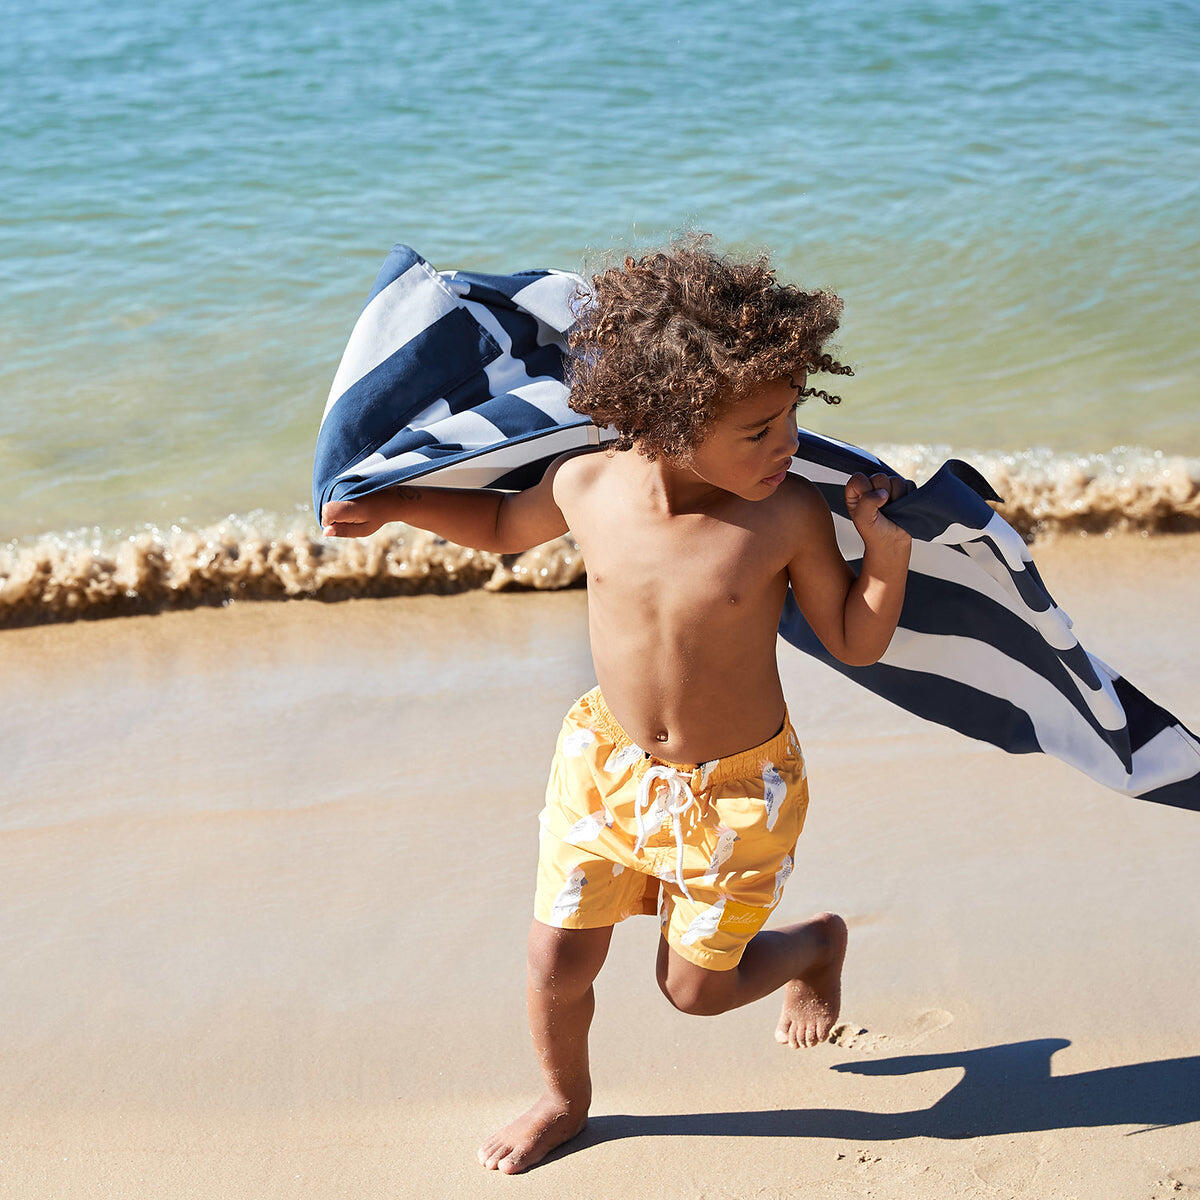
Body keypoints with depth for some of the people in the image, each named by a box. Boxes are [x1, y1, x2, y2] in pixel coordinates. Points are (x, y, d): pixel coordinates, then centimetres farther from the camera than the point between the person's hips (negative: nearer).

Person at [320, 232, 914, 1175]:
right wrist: (393, 503, -2)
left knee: (695, 985, 13)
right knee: (556, 964, 10)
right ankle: (566, 1098, 43)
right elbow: (505, 525, 7)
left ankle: (819, 942, 45)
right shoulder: (587, 486, -17)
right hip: (609, 764, 3)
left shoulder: (791, 514, -23)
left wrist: (888, 546, -26)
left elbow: (856, 642, -11)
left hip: (737, 787, -2)